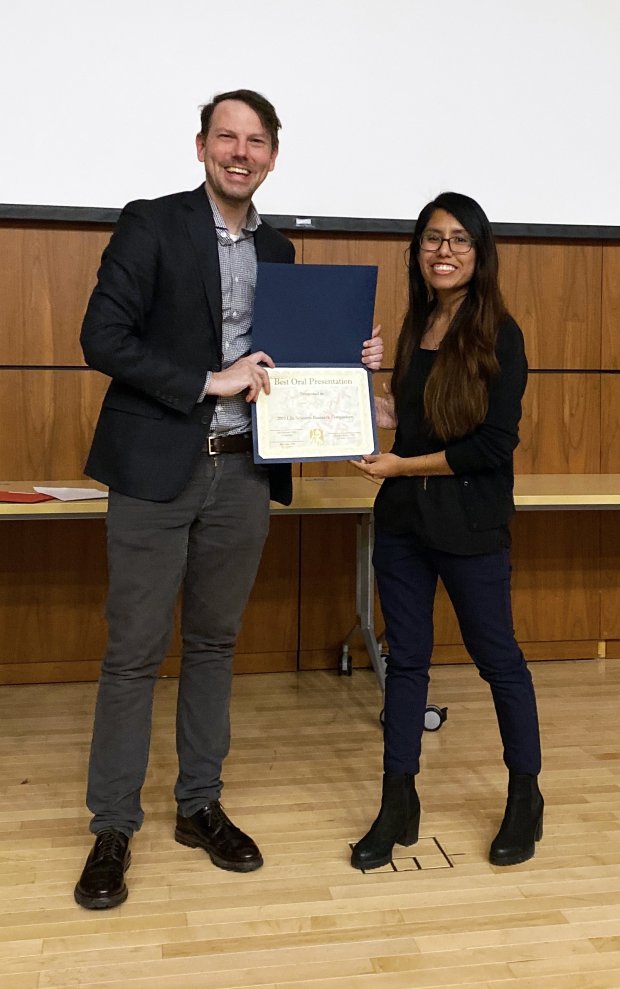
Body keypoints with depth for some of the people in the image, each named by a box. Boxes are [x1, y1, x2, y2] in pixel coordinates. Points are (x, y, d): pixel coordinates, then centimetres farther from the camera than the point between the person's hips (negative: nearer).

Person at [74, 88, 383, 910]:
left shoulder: (277, 249, 13)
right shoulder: (151, 225, -4)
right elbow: (102, 338, -12)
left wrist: (348, 360, 3)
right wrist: (208, 381, -18)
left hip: (243, 473, 5)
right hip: (157, 471, -5)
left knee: (213, 644, 13)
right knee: (134, 653, 2)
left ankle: (200, 806, 28)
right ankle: (112, 830, 16)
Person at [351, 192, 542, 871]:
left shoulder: (497, 334, -9)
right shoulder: (415, 327, 9)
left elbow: (494, 443, -15)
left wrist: (402, 466, -13)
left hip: (470, 523, -6)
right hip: (402, 517, 6)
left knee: (496, 657, 8)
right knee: (405, 658, 10)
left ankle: (525, 798, 29)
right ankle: (399, 806, 22)